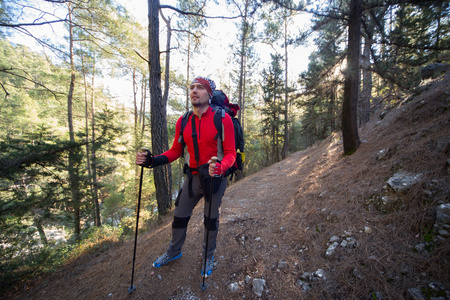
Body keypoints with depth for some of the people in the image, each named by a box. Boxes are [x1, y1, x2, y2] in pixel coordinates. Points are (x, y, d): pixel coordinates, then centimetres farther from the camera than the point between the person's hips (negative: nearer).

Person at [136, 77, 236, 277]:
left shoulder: (223, 119, -14)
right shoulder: (183, 122, 0)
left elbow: (230, 153, -13)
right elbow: (175, 151, 5)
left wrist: (220, 167, -35)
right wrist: (152, 160, -10)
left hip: (215, 178, -3)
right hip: (192, 177, 4)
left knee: (211, 220, 15)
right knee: (179, 216, 17)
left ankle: (209, 256, 43)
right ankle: (174, 251, 47)